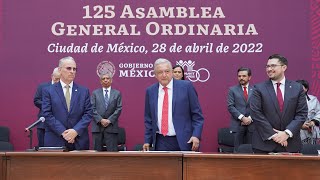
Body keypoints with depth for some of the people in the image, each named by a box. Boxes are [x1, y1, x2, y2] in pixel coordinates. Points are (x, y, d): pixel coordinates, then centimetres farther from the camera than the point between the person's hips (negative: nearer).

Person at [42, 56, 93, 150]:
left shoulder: (84, 91, 8)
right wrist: (63, 132, -14)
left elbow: (88, 114, 2)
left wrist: (76, 131, -12)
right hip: (55, 142, -1)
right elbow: (47, 114, -4)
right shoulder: (48, 91, 3)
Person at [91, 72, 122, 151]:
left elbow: (119, 109, 2)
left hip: (111, 127, 0)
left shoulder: (117, 93, 10)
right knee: (97, 151, 3)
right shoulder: (95, 93, 11)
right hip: (97, 126, 1)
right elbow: (92, 108, 1)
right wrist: (100, 120, -11)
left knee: (112, 151, -3)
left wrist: (109, 120, -10)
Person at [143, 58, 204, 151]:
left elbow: (197, 114, -2)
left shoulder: (186, 86, -3)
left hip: (183, 141, -2)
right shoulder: (150, 91, 7)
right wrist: (147, 140, 9)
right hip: (161, 142, 2)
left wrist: (196, 135, -11)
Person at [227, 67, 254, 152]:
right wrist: (242, 118, -11)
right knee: (238, 150, -2)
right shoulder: (232, 90, 7)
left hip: (252, 124, 1)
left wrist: (250, 118, -10)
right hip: (237, 124, -1)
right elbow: (230, 107, -1)